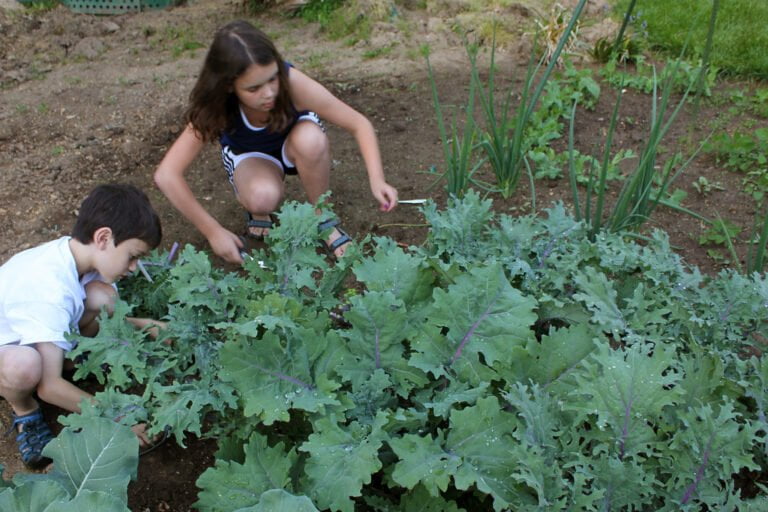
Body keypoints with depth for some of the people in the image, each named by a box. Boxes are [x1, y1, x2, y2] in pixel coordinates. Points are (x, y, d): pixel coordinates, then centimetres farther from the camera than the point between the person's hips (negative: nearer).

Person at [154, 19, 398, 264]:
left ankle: (324, 219, -11)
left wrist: (376, 179, -43)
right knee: (262, 197, -36)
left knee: (311, 139, -36)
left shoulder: (292, 82, -36)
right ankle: (257, 210, 2)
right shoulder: (215, 107, -33)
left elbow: (360, 124, -29)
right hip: (250, 155, -1)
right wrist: (213, 231, -34)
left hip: (296, 142, 1)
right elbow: (166, 176, -33)